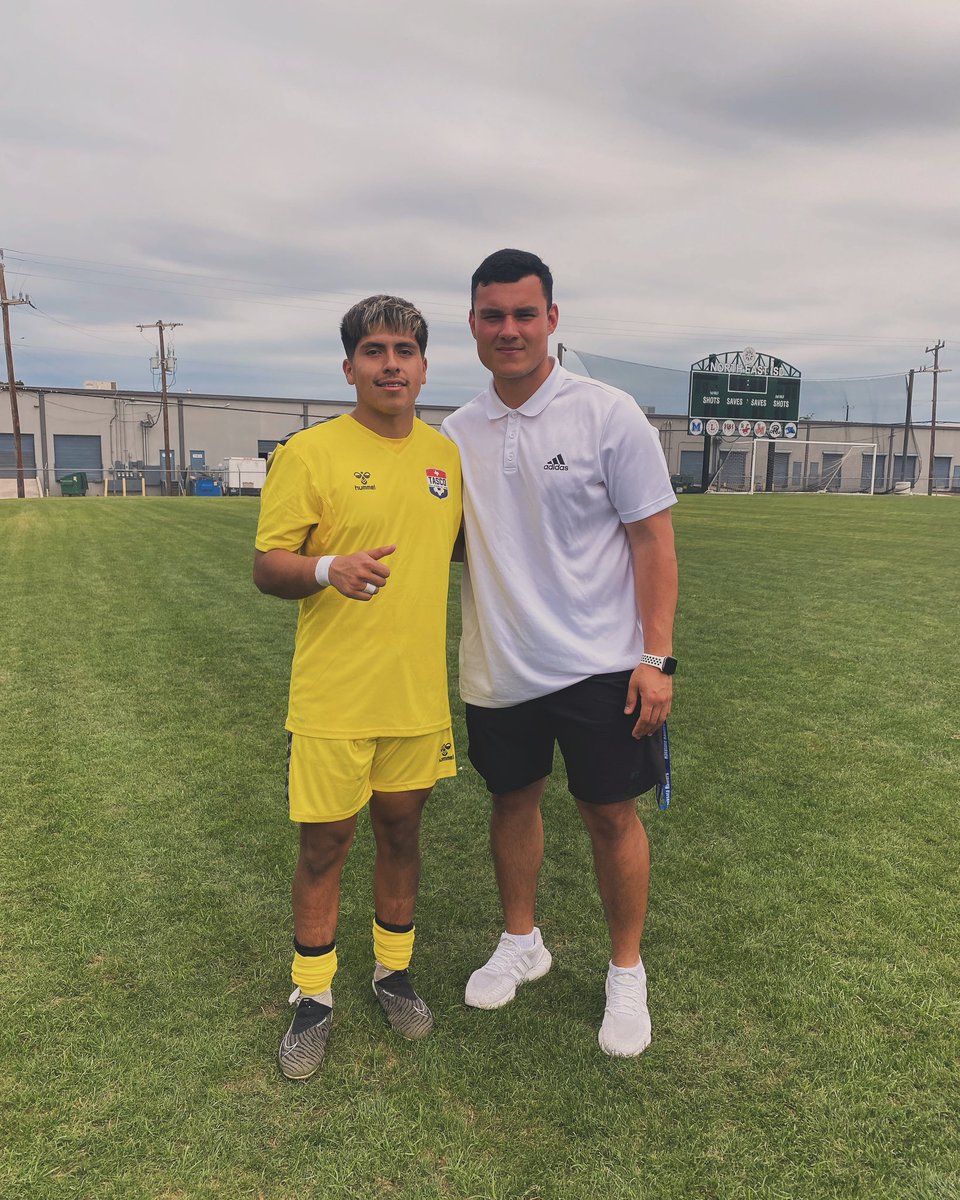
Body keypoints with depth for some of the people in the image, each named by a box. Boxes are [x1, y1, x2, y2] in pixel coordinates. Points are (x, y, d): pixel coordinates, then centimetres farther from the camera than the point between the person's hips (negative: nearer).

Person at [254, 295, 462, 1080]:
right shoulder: (309, 453, -8)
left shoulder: (445, 452, 6)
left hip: (420, 689, 4)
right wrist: (328, 569, -28)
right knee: (325, 844, 8)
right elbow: (267, 567, -9)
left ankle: (394, 971, 38)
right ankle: (314, 997, 30)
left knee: (402, 829, 17)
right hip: (334, 695, -4)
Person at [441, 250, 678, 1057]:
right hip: (497, 669, 4)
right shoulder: (456, 433, 5)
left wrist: (657, 657, -12)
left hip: (600, 663, -3)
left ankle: (627, 972, 29)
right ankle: (521, 942, 39)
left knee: (610, 813, 7)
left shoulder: (609, 414, -7)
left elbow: (653, 538, -7)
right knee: (513, 801, 16)